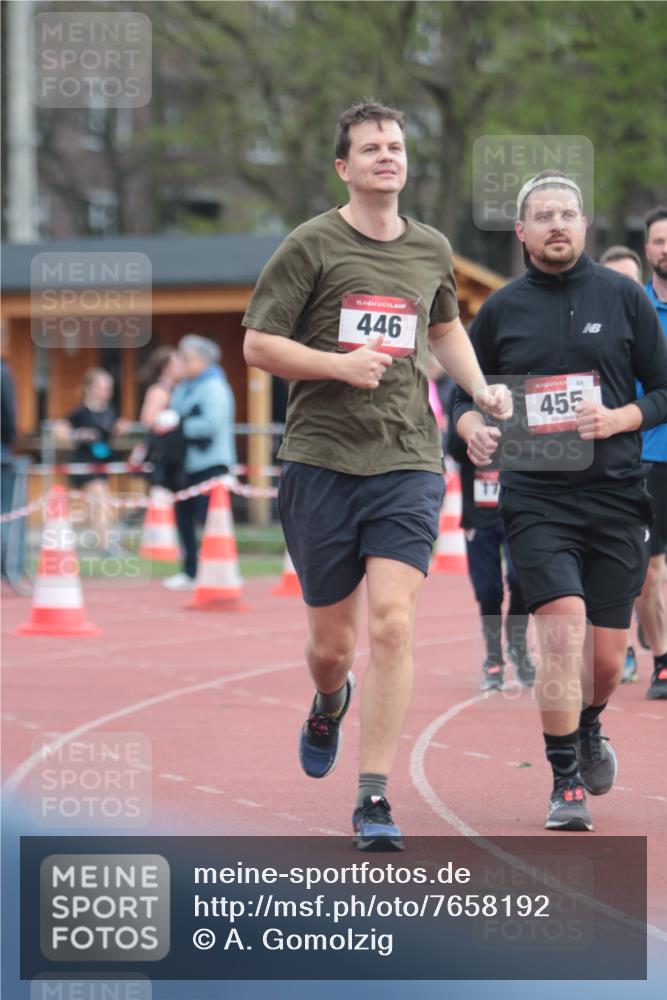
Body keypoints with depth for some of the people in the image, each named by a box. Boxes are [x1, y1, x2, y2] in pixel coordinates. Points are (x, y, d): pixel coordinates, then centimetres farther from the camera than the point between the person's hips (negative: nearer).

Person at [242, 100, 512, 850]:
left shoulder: (431, 251, 12)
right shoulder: (312, 245, -1)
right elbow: (256, 344, -1)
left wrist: (480, 388, 15)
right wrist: (340, 365, -14)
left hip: (407, 461, 2)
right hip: (321, 458, -2)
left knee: (393, 622, -15)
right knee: (330, 641, 7)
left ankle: (374, 800, -10)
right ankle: (329, 706, 45)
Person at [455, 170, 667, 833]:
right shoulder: (501, 310, 7)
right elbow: (464, 396, 16)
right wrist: (473, 428, -6)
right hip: (535, 498, -1)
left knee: (606, 654, 4)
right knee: (561, 628, -18)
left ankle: (588, 728, 39)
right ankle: (566, 784, -8)